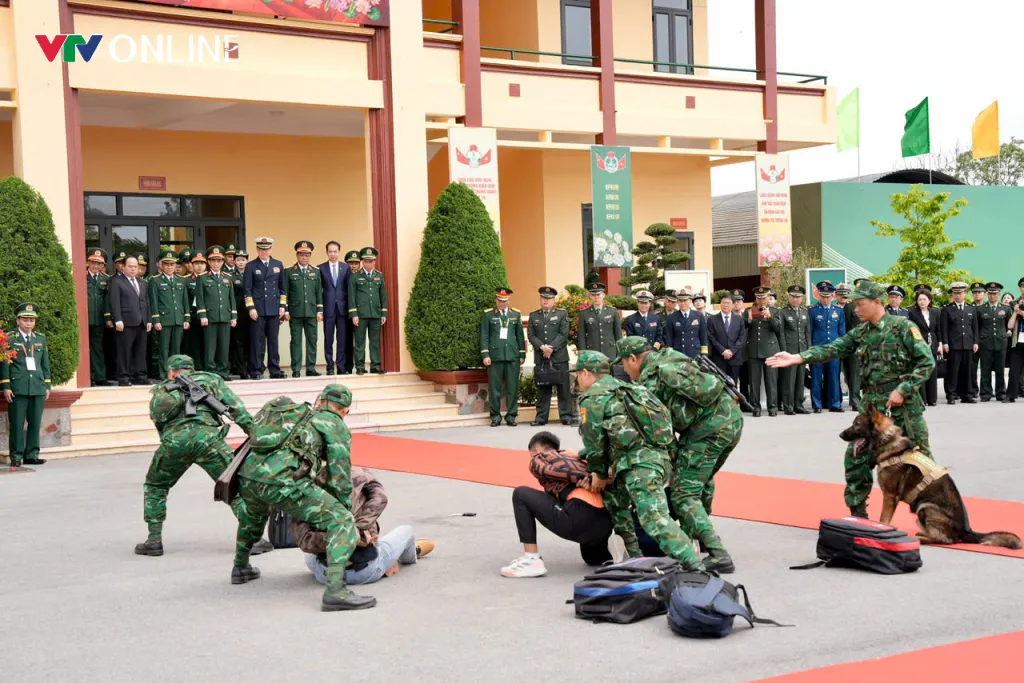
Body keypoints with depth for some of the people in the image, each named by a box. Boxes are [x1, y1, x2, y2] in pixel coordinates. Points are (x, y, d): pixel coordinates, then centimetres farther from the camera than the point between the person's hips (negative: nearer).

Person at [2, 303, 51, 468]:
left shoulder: (41, 339, 15)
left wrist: (47, 385, 11)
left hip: (38, 387, 4)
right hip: (18, 388, -4)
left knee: (35, 423, 5)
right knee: (17, 424, -3)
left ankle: (32, 455, 12)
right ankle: (16, 457, 2)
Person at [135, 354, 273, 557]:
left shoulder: (161, 391, 30)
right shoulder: (210, 379, 26)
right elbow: (236, 407, 15)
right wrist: (254, 433, 11)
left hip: (173, 440, 2)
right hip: (206, 436, -2)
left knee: (154, 486, 25)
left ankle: (154, 540, 21)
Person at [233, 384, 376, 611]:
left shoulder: (295, 414, 34)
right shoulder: (336, 426, 15)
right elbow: (339, 477, 8)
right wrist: (343, 508, 21)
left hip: (247, 476, 7)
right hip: (281, 482, -7)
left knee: (254, 510, 42)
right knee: (343, 521, -3)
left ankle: (241, 568, 51)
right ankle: (335, 591, -20)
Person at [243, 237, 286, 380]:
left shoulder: (278, 265, 12)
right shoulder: (251, 266, 2)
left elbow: (282, 288, 13)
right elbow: (247, 289, -1)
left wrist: (282, 306, 6)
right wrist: (251, 308, -8)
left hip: (274, 309, 3)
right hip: (257, 310, -3)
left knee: (273, 341, 6)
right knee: (257, 341, -2)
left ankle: (275, 370, 11)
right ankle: (256, 371, 2)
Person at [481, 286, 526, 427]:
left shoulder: (516, 314, 12)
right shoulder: (488, 314, 6)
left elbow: (520, 335, 13)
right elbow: (484, 336, 2)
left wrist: (522, 354, 9)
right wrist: (485, 355, -6)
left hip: (513, 355, 2)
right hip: (495, 355, -2)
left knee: (512, 387, 1)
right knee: (494, 388, 0)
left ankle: (511, 415, 8)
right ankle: (495, 416, 7)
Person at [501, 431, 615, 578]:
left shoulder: (538, 459, 14)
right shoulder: (577, 459, 32)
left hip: (580, 519, -7)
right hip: (605, 524, 7)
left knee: (521, 495, 9)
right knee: (592, 558, 39)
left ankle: (532, 560, 3)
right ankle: (610, 548, 7)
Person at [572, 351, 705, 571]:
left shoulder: (593, 398, 1)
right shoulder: (623, 389, 29)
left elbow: (595, 441, 1)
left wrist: (599, 475, 15)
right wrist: (580, 455, 33)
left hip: (640, 463, -10)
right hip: (660, 456, 10)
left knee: (656, 520, -16)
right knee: (613, 497, 27)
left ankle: (696, 567, -26)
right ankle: (634, 557, 25)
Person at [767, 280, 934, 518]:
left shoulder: (903, 326, -9)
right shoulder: (860, 332, 9)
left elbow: (927, 362, -11)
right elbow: (832, 349, 1)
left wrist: (902, 390, -17)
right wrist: (797, 358, -11)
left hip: (904, 403, -6)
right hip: (872, 404, 6)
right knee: (856, 457, 5)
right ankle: (858, 513, 17)